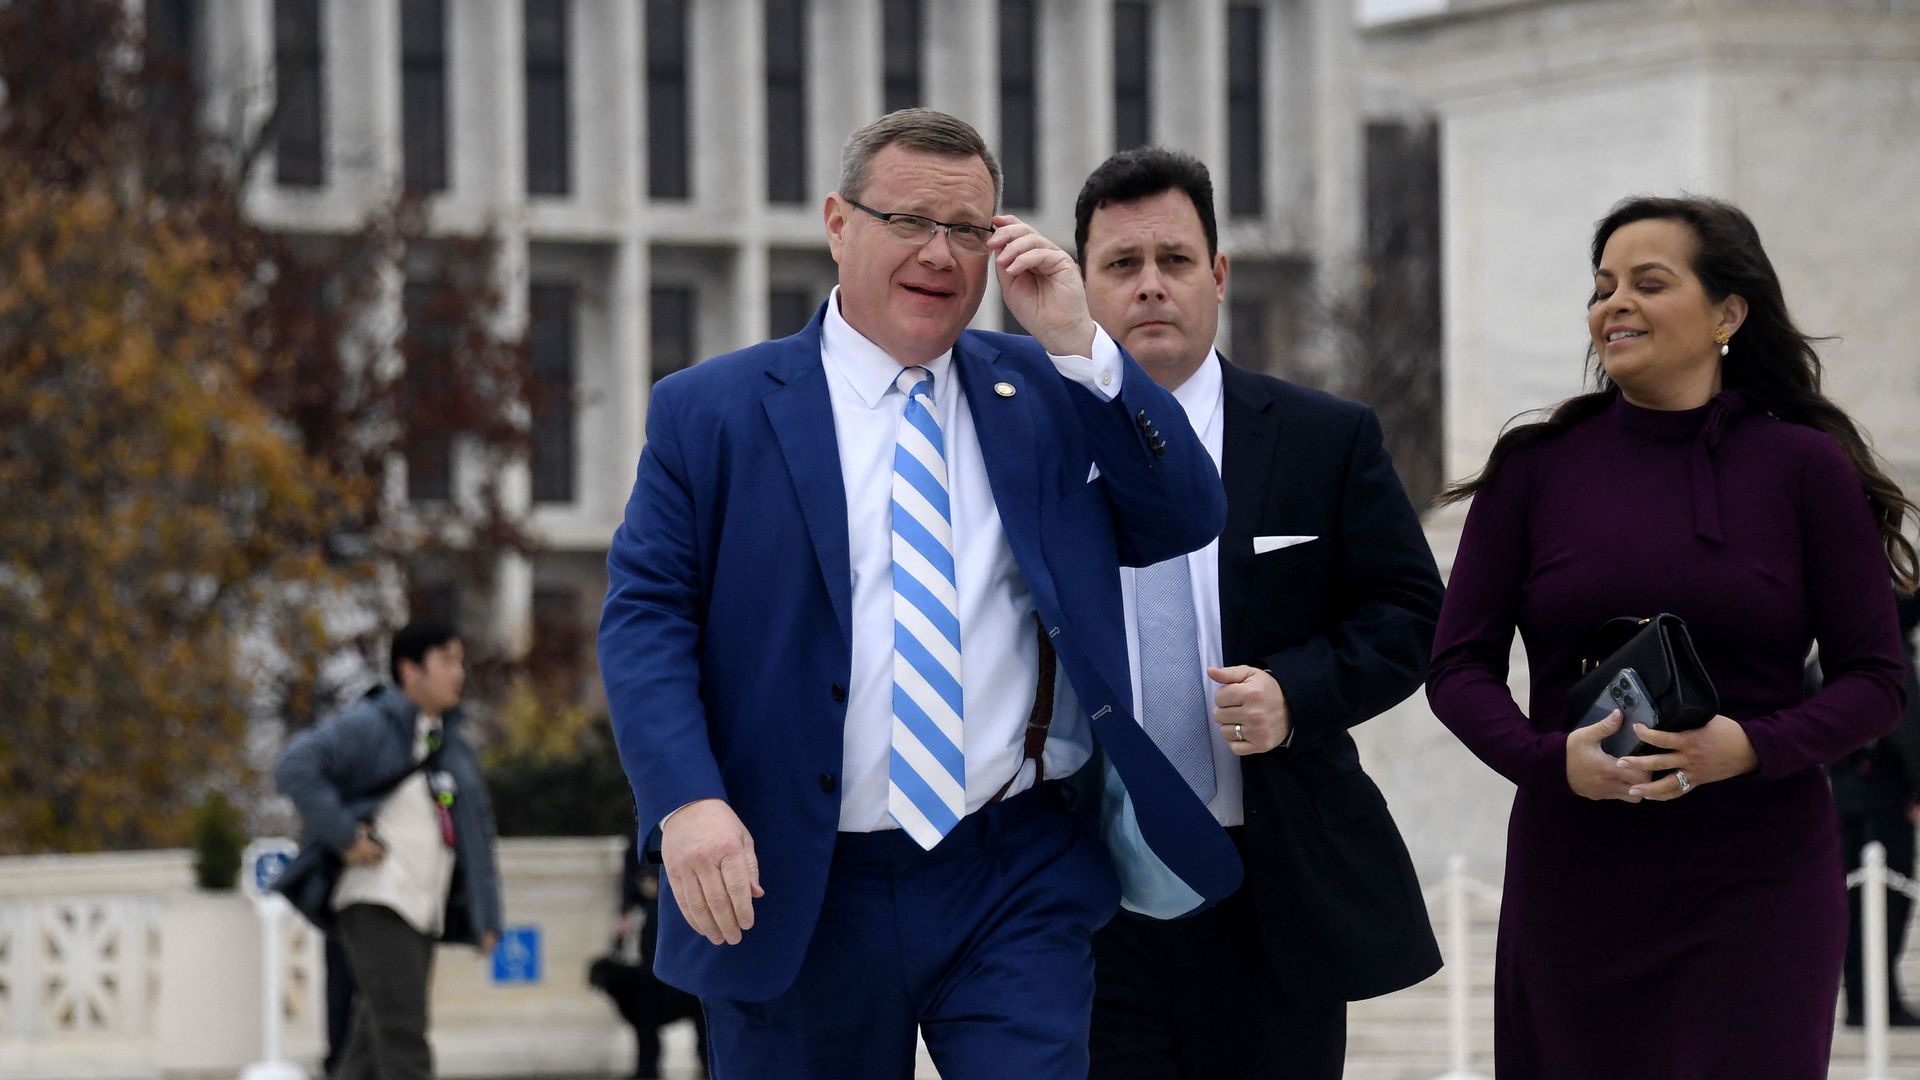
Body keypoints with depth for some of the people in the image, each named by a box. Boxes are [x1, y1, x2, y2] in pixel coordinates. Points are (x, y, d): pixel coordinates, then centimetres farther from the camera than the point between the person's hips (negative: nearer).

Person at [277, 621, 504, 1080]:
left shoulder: (453, 749, 19)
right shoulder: (367, 727, -7)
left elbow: (477, 833, 21)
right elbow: (296, 767, -21)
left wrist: (486, 917, 13)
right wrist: (345, 838, -21)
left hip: (422, 914, 8)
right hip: (374, 905, -8)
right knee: (403, 1039, -15)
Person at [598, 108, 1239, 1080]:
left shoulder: (1042, 392, 10)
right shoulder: (709, 411, 2)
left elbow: (1188, 521, 1)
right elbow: (644, 619, -3)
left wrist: (1077, 342, -8)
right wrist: (687, 800, -19)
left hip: (1016, 890, 1)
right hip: (799, 900, -1)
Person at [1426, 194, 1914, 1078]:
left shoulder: (1805, 468, 1)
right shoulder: (1534, 468, 4)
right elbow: (1458, 665, 5)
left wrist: (1752, 746, -16)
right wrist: (1550, 759, -14)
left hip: (1757, 882, -1)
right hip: (1574, 877, 1)